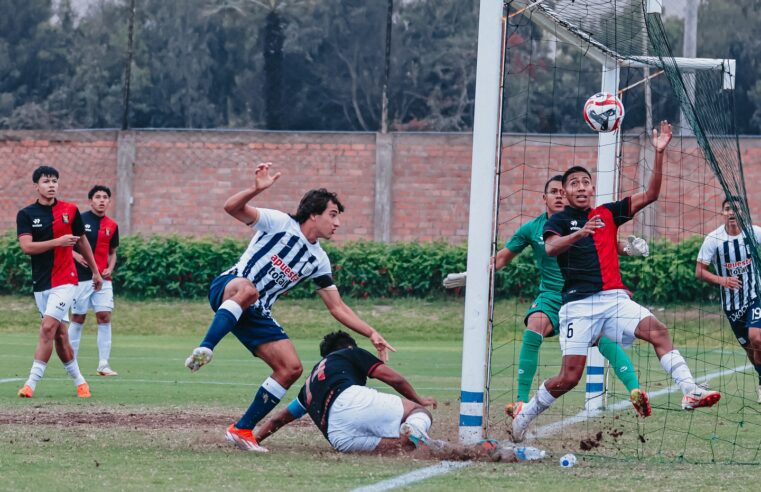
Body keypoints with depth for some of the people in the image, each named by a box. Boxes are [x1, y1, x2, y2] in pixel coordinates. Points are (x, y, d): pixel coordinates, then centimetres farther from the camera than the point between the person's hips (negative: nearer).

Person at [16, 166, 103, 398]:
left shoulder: (70, 210, 2)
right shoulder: (26, 214, 0)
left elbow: (82, 242, 16)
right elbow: (27, 247, -14)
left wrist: (95, 272, 22)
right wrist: (58, 242, -22)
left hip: (65, 281, -2)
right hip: (41, 282, 2)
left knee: (48, 328, -15)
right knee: (59, 334, 7)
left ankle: (31, 383, -17)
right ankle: (79, 381, 21)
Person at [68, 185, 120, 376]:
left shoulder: (112, 225, 8)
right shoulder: (79, 220, -4)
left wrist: (109, 269, 1)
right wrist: (76, 255, -16)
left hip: (102, 279, 3)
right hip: (81, 278, -3)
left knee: (104, 317, -5)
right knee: (78, 318, 1)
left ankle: (103, 364, -1)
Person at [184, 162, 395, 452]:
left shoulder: (318, 260, 11)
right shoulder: (279, 223, -6)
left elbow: (338, 308, 14)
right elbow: (232, 208, -17)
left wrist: (372, 334, 4)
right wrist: (257, 189, -35)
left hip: (256, 314, 7)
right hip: (227, 289, -7)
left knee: (291, 368, -6)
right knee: (247, 289, -43)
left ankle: (242, 429, 1)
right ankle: (204, 351, -50)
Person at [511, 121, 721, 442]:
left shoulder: (608, 214, 16)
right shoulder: (560, 221, 7)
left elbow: (650, 195, 11)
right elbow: (550, 247, -15)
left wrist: (659, 153, 1)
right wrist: (579, 233, -33)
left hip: (614, 298, 3)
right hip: (578, 303, -3)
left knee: (656, 330, -23)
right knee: (569, 378, -7)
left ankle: (690, 391, -32)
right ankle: (526, 414, 16)